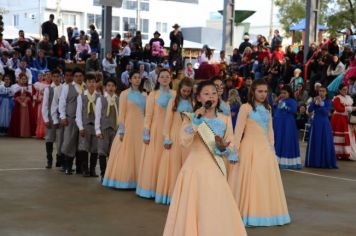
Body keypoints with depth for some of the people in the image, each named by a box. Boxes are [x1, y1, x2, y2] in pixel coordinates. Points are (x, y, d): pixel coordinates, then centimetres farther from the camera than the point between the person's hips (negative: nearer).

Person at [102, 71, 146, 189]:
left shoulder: (144, 95, 11)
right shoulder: (125, 94, 0)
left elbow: (146, 113, 12)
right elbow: (121, 113, -4)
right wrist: (121, 130, -10)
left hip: (141, 127, 4)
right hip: (129, 126, -4)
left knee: (139, 154, 4)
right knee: (126, 153, -2)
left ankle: (137, 180, 9)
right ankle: (124, 180, 3)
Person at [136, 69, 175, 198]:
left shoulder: (174, 94, 7)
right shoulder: (153, 94, 0)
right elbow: (148, 115, -2)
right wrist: (146, 133, -7)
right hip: (156, 130, -2)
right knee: (154, 158, 1)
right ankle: (151, 188, 8)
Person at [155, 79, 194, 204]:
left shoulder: (192, 102, 9)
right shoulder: (173, 101, 0)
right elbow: (168, 120, -2)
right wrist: (167, 138, -7)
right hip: (175, 135, -3)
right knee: (174, 163, 0)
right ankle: (172, 193, 6)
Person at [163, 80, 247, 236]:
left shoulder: (225, 120, 6)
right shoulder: (191, 118, -1)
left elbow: (230, 147, 6)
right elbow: (185, 142, -17)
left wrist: (223, 148, -15)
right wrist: (196, 121, -20)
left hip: (215, 170, 2)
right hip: (195, 168, -2)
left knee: (217, 211, 3)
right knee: (193, 210, 2)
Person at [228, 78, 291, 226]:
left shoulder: (267, 108, 12)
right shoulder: (245, 107, -6)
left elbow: (270, 130, 16)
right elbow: (238, 130, -8)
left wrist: (271, 147, 10)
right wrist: (235, 150, -12)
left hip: (265, 148, 6)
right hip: (250, 147, -6)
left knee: (266, 181, 9)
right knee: (249, 180, 0)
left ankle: (265, 212, 20)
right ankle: (248, 213, 9)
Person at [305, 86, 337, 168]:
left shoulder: (328, 101, 0)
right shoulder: (315, 100, 6)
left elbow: (326, 112, -14)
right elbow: (309, 110, -4)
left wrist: (321, 103, -22)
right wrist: (314, 102, -16)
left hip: (325, 124, -2)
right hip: (316, 123, 2)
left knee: (326, 143, -2)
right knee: (315, 142, 4)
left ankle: (326, 162, 2)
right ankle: (314, 162, 9)